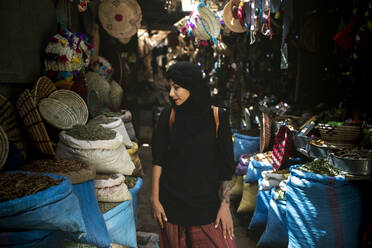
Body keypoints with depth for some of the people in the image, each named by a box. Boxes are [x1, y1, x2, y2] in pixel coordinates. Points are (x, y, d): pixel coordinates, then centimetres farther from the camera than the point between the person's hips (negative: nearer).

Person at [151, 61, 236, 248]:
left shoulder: (218, 117, -7)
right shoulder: (167, 117, -3)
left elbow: (226, 167, -5)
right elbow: (158, 160, -2)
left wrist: (225, 205, -6)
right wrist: (155, 198, -4)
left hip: (208, 201, -1)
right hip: (172, 201, 1)